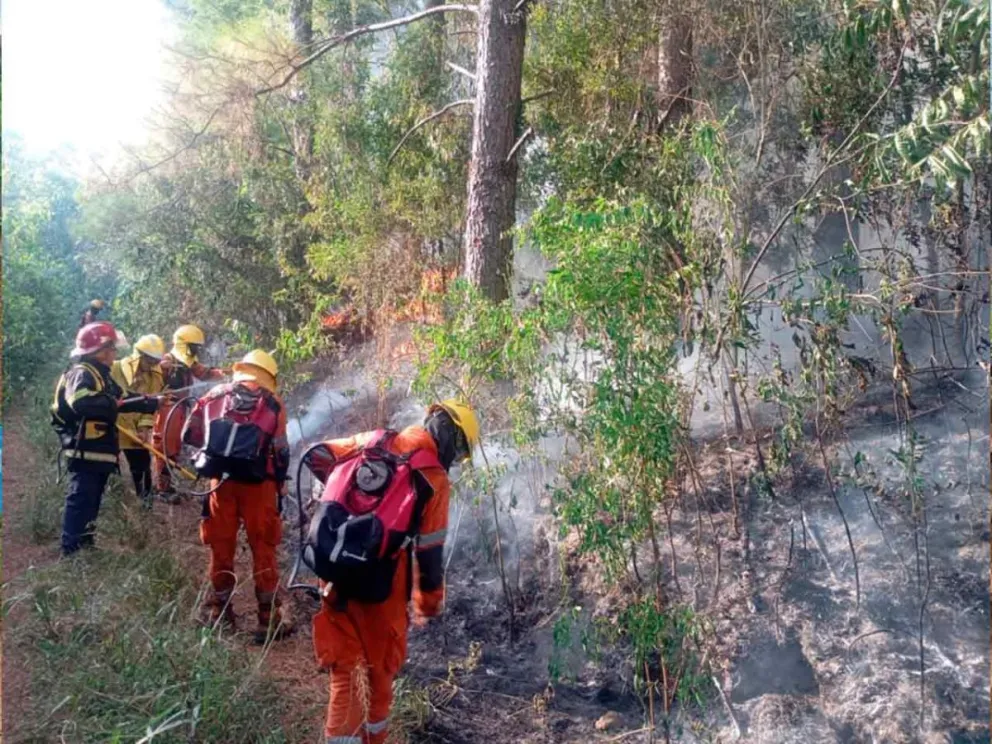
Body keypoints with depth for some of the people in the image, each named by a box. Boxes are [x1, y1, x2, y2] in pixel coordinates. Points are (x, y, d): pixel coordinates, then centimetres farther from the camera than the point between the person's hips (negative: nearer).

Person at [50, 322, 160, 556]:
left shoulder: (101, 375, 16)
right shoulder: (82, 373, -17)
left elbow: (117, 402, 21)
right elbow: (82, 403, -37)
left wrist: (152, 403, 20)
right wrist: (114, 403, -28)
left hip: (99, 452, 10)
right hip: (85, 452, -10)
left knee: (91, 503, 19)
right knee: (80, 502, -6)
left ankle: (85, 546, 29)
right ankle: (71, 551, -2)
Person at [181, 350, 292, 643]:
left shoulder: (215, 395, 10)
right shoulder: (272, 402, 3)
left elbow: (189, 434, 9)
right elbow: (281, 451, 0)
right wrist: (281, 482, 14)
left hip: (221, 480, 3)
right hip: (258, 483, -2)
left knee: (221, 546, 14)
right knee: (263, 548, 6)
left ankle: (220, 613, 25)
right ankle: (269, 619, 10)